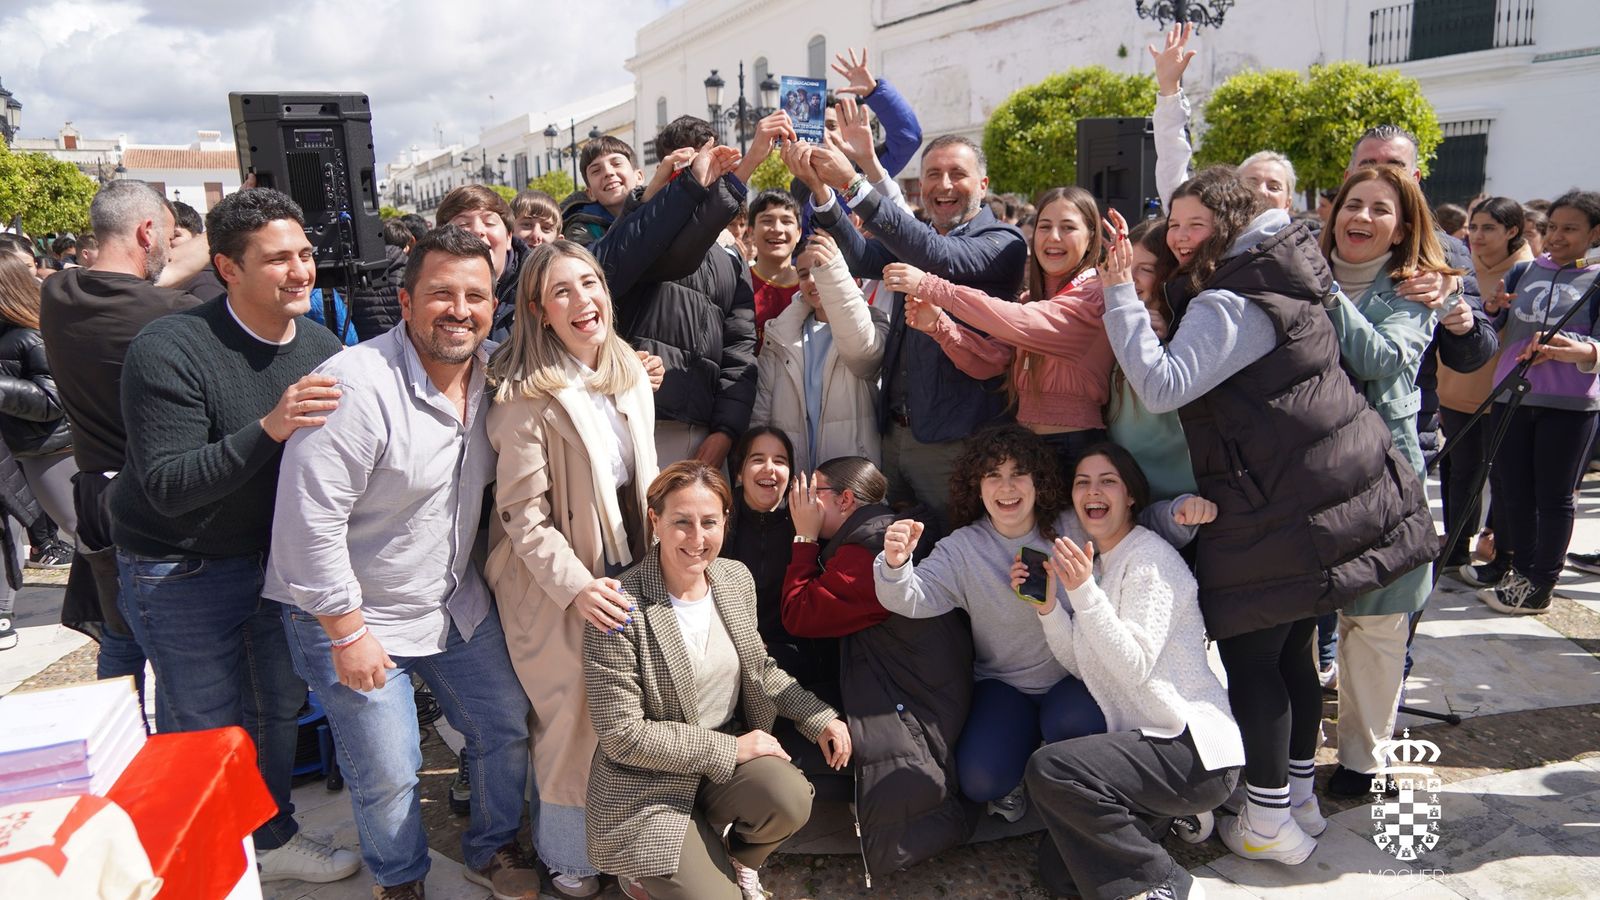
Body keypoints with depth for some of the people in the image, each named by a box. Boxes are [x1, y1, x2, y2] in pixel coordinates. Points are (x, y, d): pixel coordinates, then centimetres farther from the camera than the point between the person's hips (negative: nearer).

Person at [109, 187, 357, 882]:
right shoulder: (168, 350, -22)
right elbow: (168, 487, -27)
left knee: (280, 707, 18)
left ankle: (273, 838, 40)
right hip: (184, 571, -5)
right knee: (205, 728, 5)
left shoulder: (322, 348, -5)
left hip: (282, 553, 6)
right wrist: (269, 429, -39)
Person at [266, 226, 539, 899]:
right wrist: (348, 633, -19)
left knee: (509, 726, 14)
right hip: (352, 617, -6)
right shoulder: (357, 386, -26)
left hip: (457, 604, 7)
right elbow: (309, 523, -24)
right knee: (386, 777, 7)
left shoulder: (491, 375, -4)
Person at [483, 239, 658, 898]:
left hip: (625, 570, 6)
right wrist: (577, 586, -25)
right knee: (575, 718, 7)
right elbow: (524, 515, -19)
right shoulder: (526, 396, -19)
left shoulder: (629, 374, 2)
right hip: (555, 584, -6)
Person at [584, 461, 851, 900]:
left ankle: (736, 861, 10)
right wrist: (729, 748, -17)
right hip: (649, 786, -5)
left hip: (732, 757, 5)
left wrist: (819, 717, 2)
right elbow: (622, 735, -19)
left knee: (791, 798, -24)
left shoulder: (737, 578, 0)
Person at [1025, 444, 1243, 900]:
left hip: (1195, 748, -8)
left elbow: (1135, 668, -21)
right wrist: (1047, 604, -5)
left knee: (1048, 767, -28)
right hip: (1147, 744, 9)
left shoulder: (1149, 557, -12)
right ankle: (1171, 814, 16)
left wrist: (1083, 592, -29)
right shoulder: (1092, 562, 13)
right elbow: (1082, 665, 9)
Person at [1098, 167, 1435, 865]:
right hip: (1334, 492, 10)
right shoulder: (1276, 273, 12)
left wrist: (1120, 292, -23)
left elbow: (1163, 386, -25)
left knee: (1248, 652, 0)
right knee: (1291, 647, 17)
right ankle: (1298, 792, 30)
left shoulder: (1228, 304, -16)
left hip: (1280, 508, -10)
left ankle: (1270, 820, 10)